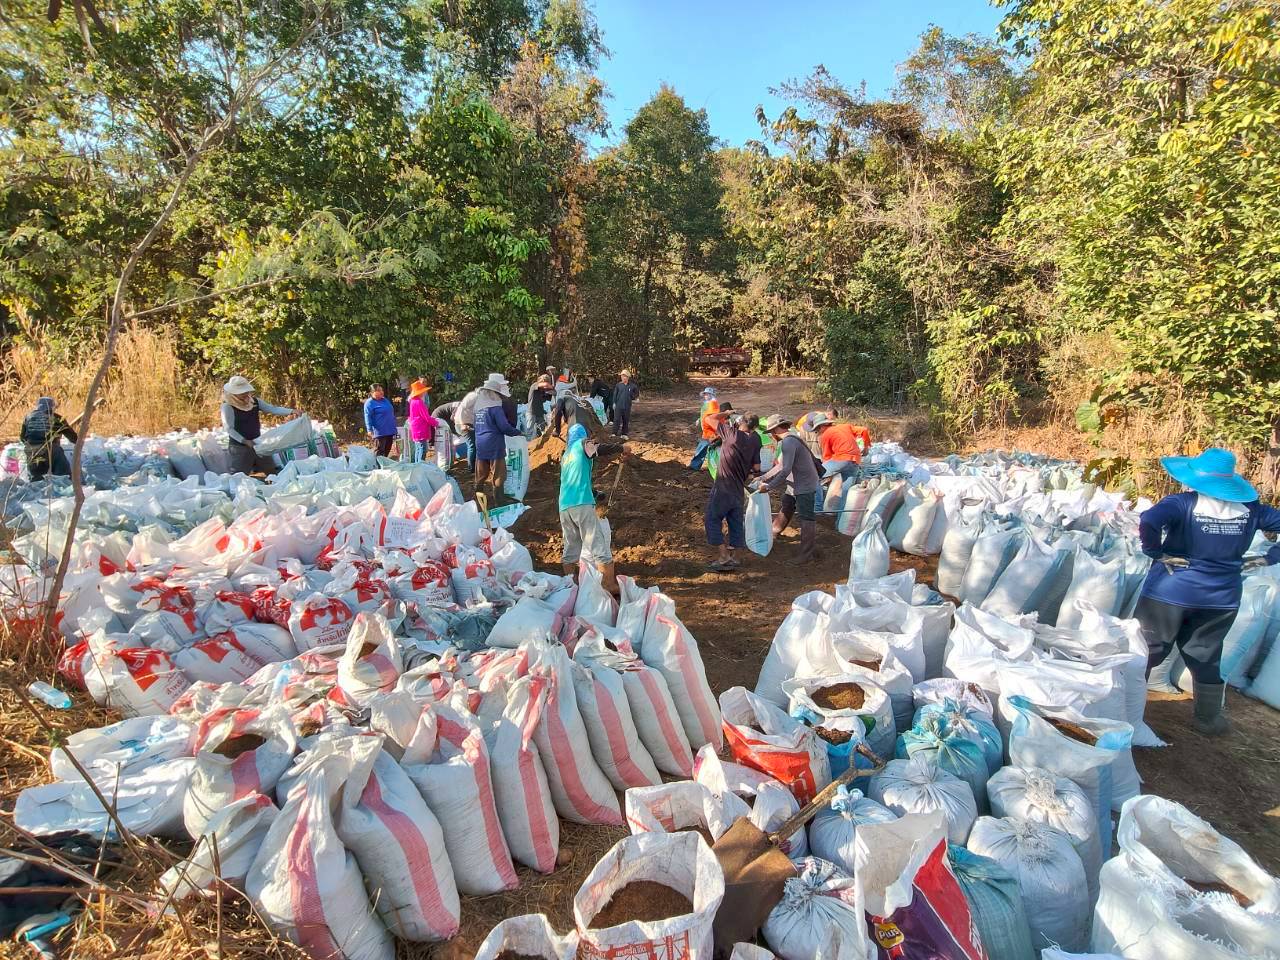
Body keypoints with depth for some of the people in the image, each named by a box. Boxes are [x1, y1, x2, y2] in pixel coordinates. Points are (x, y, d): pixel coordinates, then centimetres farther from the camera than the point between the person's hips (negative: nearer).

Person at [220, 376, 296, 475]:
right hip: (239, 447, -6)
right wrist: (245, 441, -20)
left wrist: (290, 411, -17)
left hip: (256, 444, 6)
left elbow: (272, 409, -2)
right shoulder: (227, 406, -13)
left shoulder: (254, 401, 3)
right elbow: (229, 428, -14)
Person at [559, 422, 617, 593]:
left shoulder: (565, 455, 26)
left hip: (564, 506, 7)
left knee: (570, 547, 15)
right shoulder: (583, 444, 7)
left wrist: (594, 493, 42)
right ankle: (610, 586, -6)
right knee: (599, 545, -5)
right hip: (582, 504, -7)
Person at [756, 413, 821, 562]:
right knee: (785, 509, 25)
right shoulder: (790, 439, 10)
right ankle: (774, 532, 45)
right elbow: (780, 465, 17)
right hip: (795, 485, 11)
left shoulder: (788, 441, -22)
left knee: (806, 519, -4)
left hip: (804, 485, -11)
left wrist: (769, 486, -21)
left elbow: (785, 470, -28)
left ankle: (808, 553, 2)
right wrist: (763, 478, 16)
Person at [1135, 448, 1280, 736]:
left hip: (1171, 592, -4)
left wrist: (1155, 552, -20)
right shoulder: (1250, 509, -1)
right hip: (1221, 597, 5)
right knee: (1206, 658, 20)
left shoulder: (1183, 503, -17)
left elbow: (1149, 520, -34)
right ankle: (1209, 719, 31)